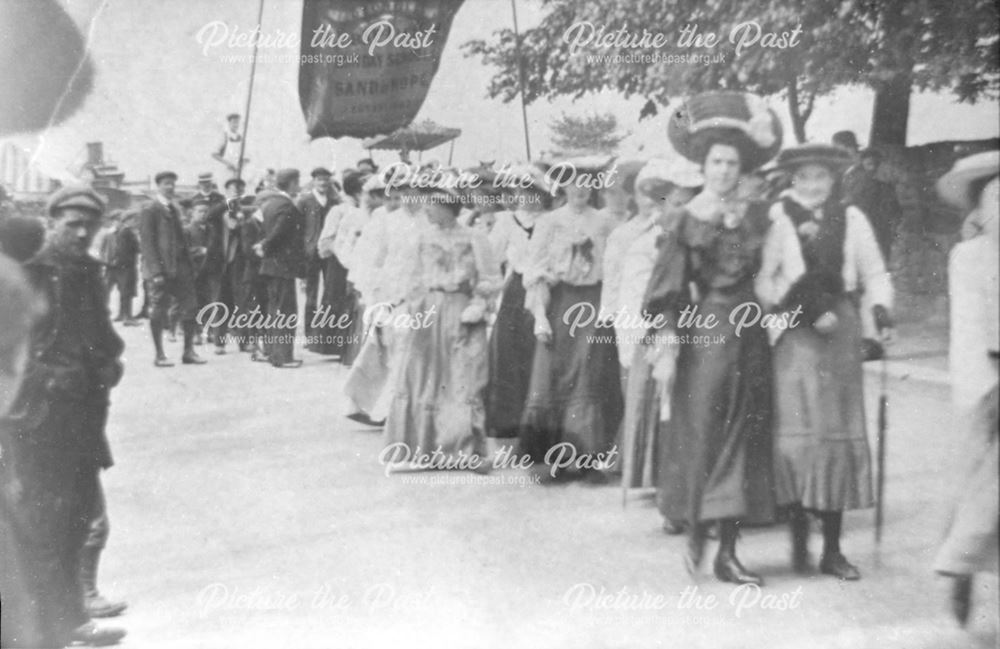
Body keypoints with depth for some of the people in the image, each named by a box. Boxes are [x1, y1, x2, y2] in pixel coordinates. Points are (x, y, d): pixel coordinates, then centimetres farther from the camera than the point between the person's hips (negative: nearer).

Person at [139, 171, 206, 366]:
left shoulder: (176, 209, 16)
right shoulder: (150, 211, -4)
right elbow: (146, 242, -10)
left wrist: (189, 266, 10)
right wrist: (156, 271, -17)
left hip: (180, 268, 6)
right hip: (161, 270, -6)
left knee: (190, 309, 2)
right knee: (158, 312, 0)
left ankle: (188, 352, 9)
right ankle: (159, 355, 8)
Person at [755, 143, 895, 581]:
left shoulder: (851, 219, 8)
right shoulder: (778, 220, -1)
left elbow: (875, 274, 12)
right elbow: (762, 280, -6)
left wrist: (881, 308, -6)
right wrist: (797, 309, -18)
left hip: (841, 335, 3)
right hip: (795, 338, -3)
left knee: (841, 434, 5)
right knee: (796, 435, -5)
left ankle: (832, 548, 14)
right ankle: (799, 540, 11)